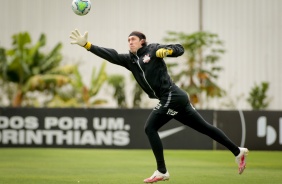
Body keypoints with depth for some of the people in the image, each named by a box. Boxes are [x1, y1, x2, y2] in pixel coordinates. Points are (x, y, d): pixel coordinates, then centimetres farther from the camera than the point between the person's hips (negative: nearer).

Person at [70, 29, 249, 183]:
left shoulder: (153, 49, 0)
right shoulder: (130, 59, 19)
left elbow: (180, 49, 1)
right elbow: (111, 55, 11)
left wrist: (166, 50, -19)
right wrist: (87, 45, 4)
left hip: (171, 96, -8)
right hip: (175, 99, 8)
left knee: (150, 128, -8)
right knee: (205, 127, 9)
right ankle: (238, 151, 14)